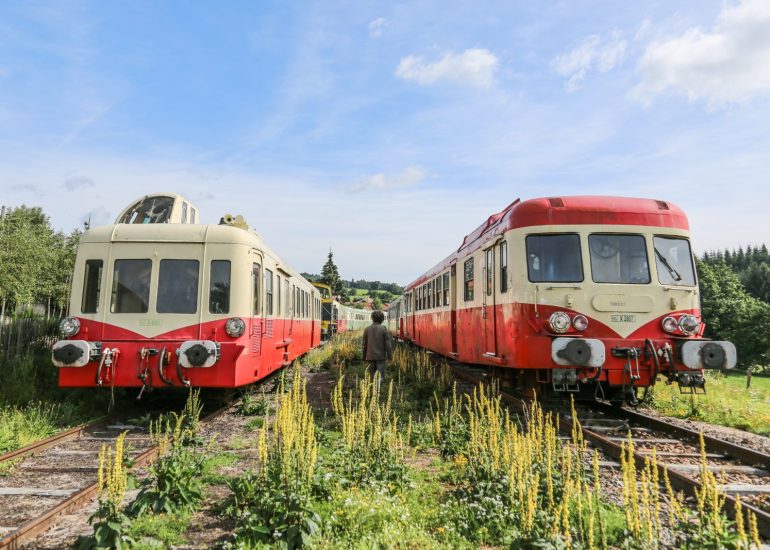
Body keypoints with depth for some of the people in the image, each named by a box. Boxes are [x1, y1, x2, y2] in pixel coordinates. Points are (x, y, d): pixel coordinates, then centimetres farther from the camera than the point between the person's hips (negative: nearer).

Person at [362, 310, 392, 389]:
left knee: (372, 375, 14)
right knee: (381, 376, -1)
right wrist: (390, 356, -1)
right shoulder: (383, 329, -6)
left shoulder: (367, 329, 2)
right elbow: (388, 344, -7)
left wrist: (364, 357, 14)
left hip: (370, 356, 3)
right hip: (381, 356, -3)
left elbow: (364, 344, 6)